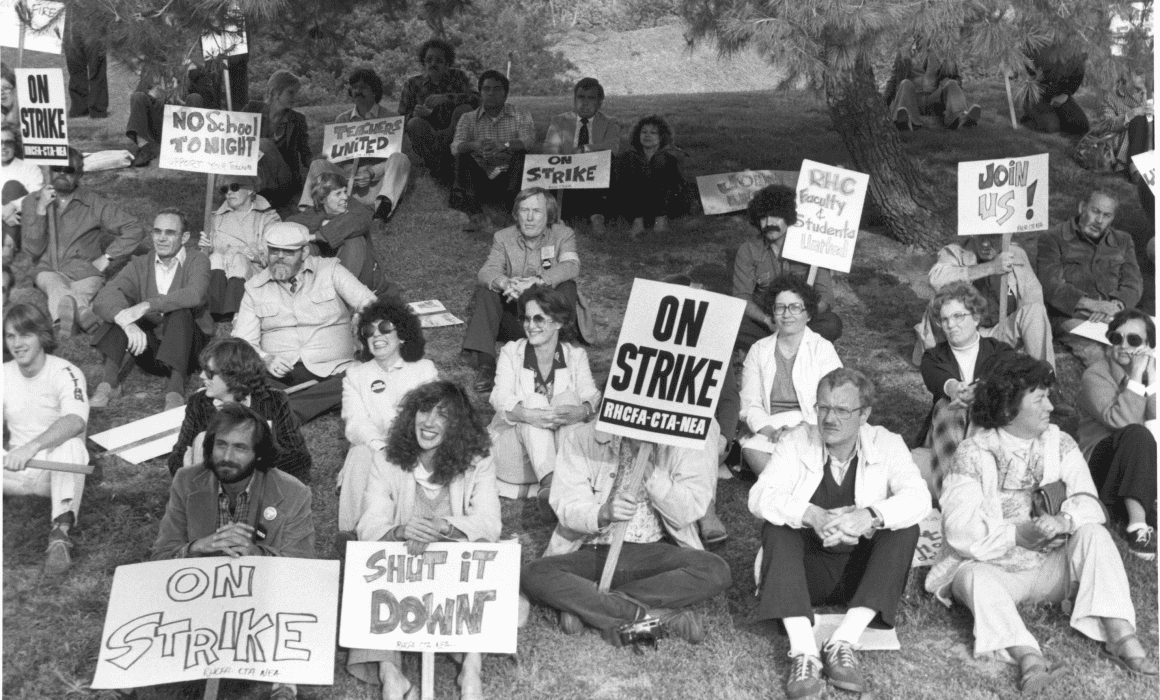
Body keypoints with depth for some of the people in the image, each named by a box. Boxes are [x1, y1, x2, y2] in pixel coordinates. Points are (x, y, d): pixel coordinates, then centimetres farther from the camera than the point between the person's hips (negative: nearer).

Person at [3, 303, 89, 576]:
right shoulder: (5, 374, 6)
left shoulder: (64, 373, -12)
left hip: (55, 468, -5)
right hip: (15, 468, 5)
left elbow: (76, 420, -32)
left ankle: (61, 533, -42)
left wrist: (32, 446, -47)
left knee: (71, 445, -36)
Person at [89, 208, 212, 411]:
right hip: (148, 346, 3)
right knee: (119, 304, -17)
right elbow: (102, 299, -13)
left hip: (188, 348, -3)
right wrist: (126, 322, -35)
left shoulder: (197, 260, -4)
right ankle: (109, 380, -23)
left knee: (180, 310, -31)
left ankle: (176, 388, -39)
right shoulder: (139, 265, 3)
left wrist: (147, 306, -37)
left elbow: (196, 295, -28)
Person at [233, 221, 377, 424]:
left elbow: (371, 306, 0)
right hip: (279, 375, 1)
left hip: (331, 372, 0)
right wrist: (265, 359, -15)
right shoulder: (255, 287, 13)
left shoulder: (329, 270, 8)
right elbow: (242, 342, 6)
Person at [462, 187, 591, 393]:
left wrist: (537, 281, -41)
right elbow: (487, 271, -15)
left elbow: (571, 266, -23)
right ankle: (485, 365, -29)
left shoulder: (563, 235, -3)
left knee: (567, 287, -27)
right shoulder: (503, 237, 2)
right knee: (486, 290, -21)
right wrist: (505, 283, -40)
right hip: (513, 321, 2)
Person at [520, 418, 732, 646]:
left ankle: (585, 604, -24)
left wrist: (651, 470, -24)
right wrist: (603, 513, -30)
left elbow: (686, 514, -10)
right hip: (593, 552, 0)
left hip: (652, 552, 0)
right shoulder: (582, 440, -5)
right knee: (532, 575, -28)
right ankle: (650, 615, -26)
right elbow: (567, 509, -9)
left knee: (717, 570, -29)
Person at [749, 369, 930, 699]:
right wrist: (812, 515, -38)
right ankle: (804, 652, -37)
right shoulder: (797, 441, -7)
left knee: (906, 529, -23)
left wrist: (870, 515, -41)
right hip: (809, 568, 0)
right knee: (776, 527, -26)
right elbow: (759, 496, -20)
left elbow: (919, 498, -21)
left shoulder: (887, 445, -6)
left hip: (862, 572, 0)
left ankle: (843, 643, -31)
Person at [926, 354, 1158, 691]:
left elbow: (1088, 502, -8)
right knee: (975, 578, -34)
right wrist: (1016, 535, -30)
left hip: (1051, 567, 3)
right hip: (992, 566, -3)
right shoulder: (974, 454, -9)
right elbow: (960, 530, -18)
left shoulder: (1060, 444, 3)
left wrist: (1063, 521, -30)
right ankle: (1028, 657, -49)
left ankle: (1119, 637, -29)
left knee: (1094, 533, -21)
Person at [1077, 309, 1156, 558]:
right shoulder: (1095, 376, -5)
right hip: (1101, 460, -5)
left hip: (1142, 466, 5)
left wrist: (1152, 379, -14)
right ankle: (1137, 525, -39)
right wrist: (1136, 378, -22)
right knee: (1137, 434, -33)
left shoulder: (1152, 371, 10)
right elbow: (1119, 421, -23)